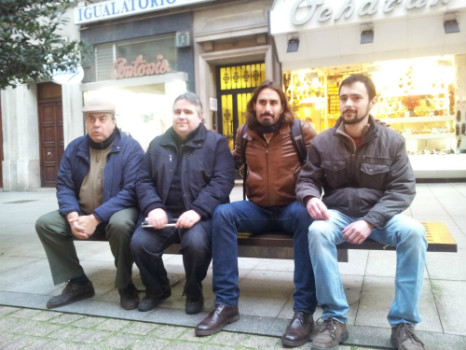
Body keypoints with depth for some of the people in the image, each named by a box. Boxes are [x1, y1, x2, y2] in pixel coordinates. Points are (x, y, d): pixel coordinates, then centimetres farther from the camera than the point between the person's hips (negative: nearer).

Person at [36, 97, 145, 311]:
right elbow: (64, 186, 2)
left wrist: (96, 218, -26)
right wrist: (73, 216, -19)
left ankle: (125, 285, -13)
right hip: (82, 213, 6)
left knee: (120, 224, -37)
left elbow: (131, 190, -19)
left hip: (118, 212, -5)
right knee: (45, 223, -11)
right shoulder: (75, 148, 4)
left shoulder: (130, 147, -12)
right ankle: (78, 283, 0)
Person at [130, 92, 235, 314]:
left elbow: (222, 181, -9)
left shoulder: (216, 142, 3)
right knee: (139, 243, -21)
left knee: (195, 243, -33)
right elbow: (143, 180, 11)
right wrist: (153, 208, -10)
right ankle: (157, 289, 11)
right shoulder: (157, 144, 16)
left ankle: (194, 292, 0)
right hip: (164, 213, 4)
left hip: (199, 215, -4)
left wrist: (197, 211, -22)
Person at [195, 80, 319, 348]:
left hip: (291, 208, -3)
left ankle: (304, 311, -29)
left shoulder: (301, 129, -5)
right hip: (257, 209, 3)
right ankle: (226, 303, -20)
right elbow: (234, 162, 23)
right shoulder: (244, 133, 6)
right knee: (223, 213, -25)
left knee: (306, 216, -36)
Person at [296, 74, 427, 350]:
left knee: (414, 231, -31)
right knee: (317, 231, -34)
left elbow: (403, 189, -7)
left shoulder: (392, 141, -3)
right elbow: (306, 179, 6)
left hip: (379, 214, 0)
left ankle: (403, 323, -17)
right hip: (338, 213, 0)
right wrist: (311, 198, -20)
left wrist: (370, 221, -21)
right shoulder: (322, 142, -1)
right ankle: (335, 320, -21)